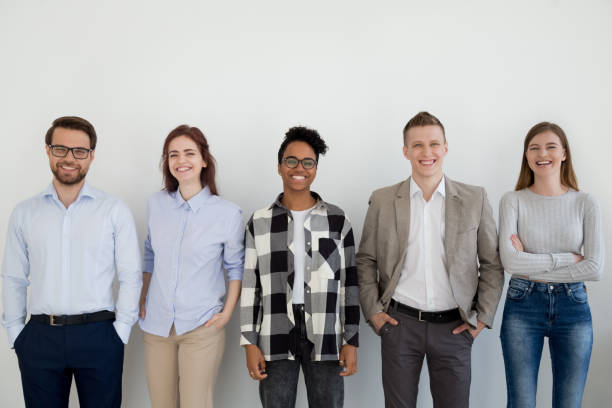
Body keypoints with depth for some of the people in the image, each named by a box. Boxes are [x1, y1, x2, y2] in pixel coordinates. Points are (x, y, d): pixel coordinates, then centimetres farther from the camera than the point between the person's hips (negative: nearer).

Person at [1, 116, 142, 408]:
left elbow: (130, 277, -1)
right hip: (39, 338, 2)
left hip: (98, 337, -2)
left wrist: (120, 332, -5)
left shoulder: (115, 211, -1)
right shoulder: (24, 213, 7)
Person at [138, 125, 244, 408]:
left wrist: (227, 313, -6)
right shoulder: (156, 205, 2)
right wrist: (142, 299, 11)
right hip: (156, 324, 4)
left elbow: (236, 267, 1)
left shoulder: (227, 213, -9)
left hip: (201, 328, -3)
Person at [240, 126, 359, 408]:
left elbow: (349, 283, 4)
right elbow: (250, 286, 5)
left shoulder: (337, 220, 4)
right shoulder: (260, 222, 4)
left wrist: (351, 341, 1)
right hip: (275, 337, 0)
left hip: (326, 336, 0)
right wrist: (250, 343, 0)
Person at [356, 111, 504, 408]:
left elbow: (492, 263, 5)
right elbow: (365, 260, 8)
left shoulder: (474, 199, 1)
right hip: (399, 324, 0)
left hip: (454, 327, 0)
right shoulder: (382, 200, 1)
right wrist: (373, 311, 0)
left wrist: (482, 316, 0)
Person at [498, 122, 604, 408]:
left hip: (573, 307, 1)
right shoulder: (513, 201, -2)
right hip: (522, 307, -1)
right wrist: (566, 258, -13)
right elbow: (509, 260, -15)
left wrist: (532, 265, -12)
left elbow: (595, 268, -9)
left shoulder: (585, 204, 1)